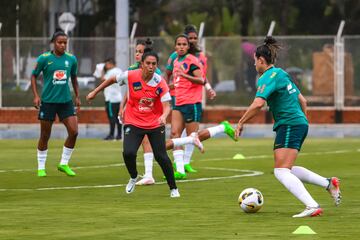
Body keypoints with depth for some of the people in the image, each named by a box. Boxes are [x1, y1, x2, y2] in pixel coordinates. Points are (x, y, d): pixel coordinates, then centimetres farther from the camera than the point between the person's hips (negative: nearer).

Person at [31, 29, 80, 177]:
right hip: (48, 102, -3)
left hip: (66, 101, 3)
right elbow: (34, 76, 2)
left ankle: (64, 164, 9)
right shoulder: (44, 58, -7)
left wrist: (77, 96, 14)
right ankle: (41, 168, 18)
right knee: (45, 136, 4)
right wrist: (36, 95, -8)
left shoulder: (71, 59, 3)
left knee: (73, 132, -8)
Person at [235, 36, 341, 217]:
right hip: (300, 123, 9)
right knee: (286, 169, 18)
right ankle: (329, 184, 15)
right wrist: (303, 119, 34)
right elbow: (302, 100, 25)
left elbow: (258, 104, -24)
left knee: (281, 172, -13)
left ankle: (312, 206, -25)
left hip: (288, 126, -9)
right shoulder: (282, 74, 19)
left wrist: (241, 123, -14)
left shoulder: (268, 77, -10)